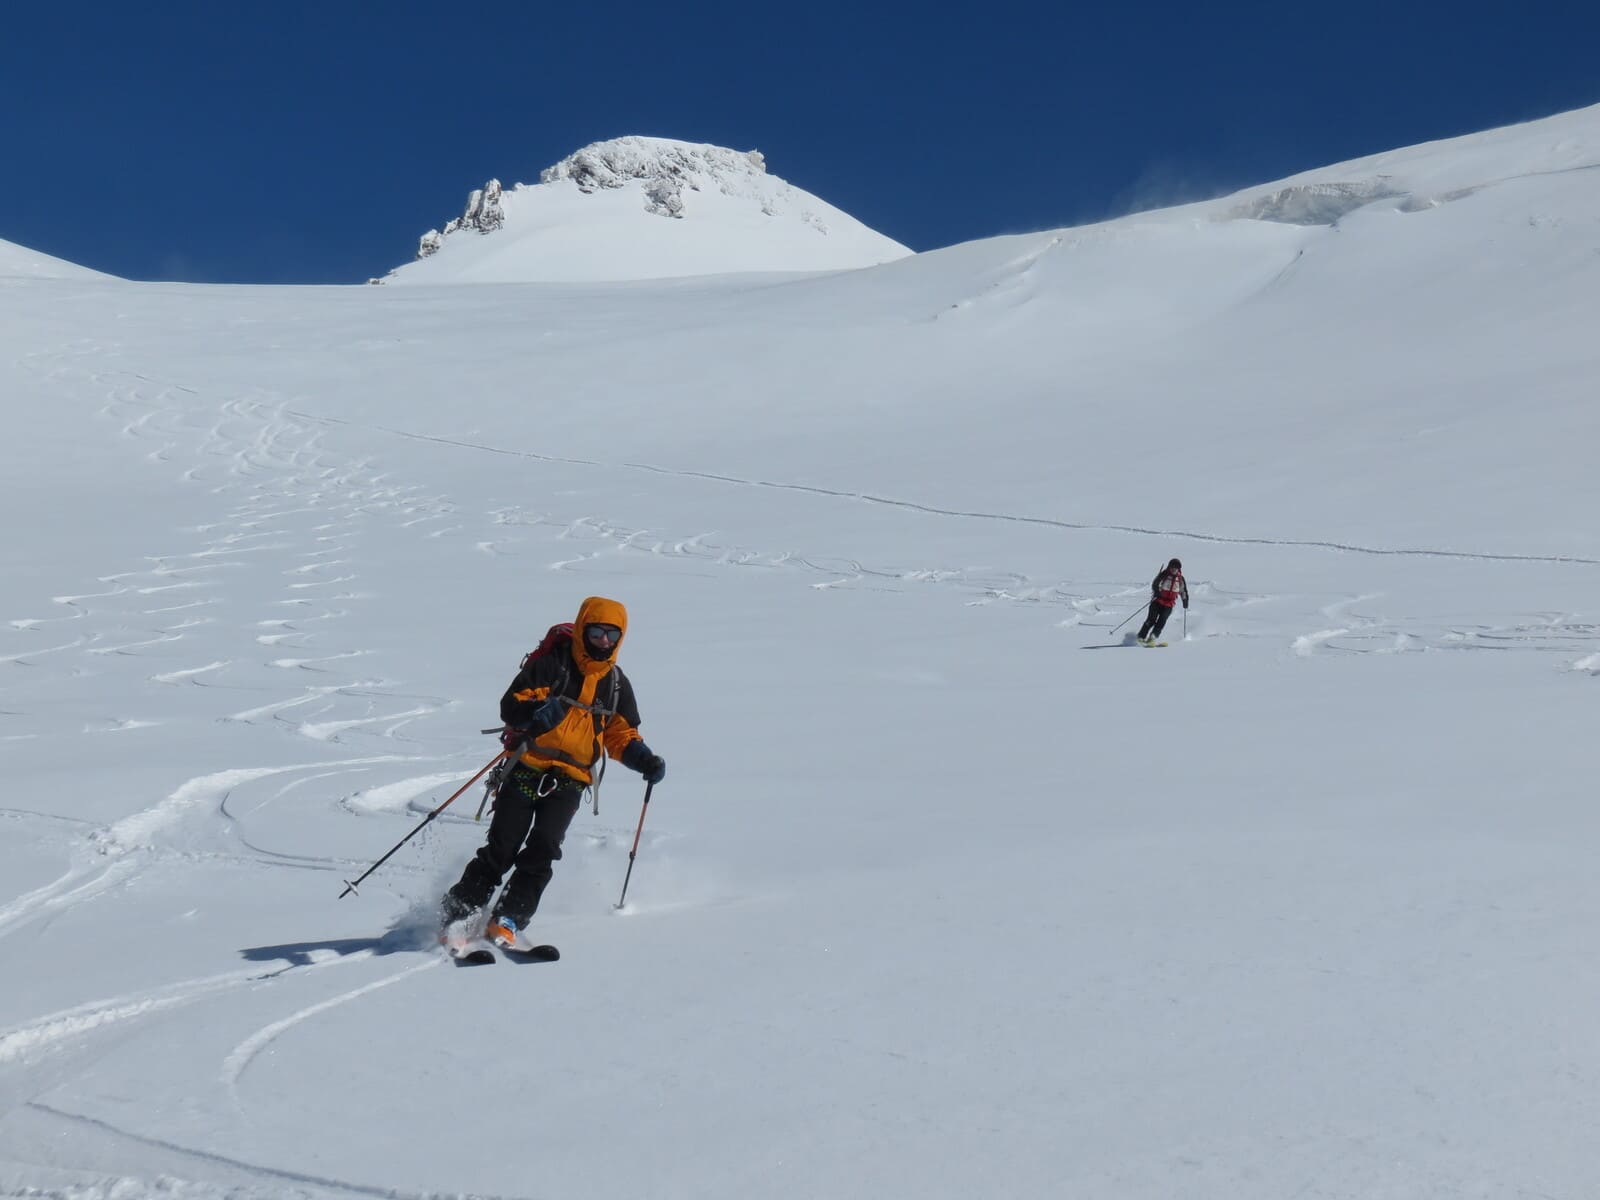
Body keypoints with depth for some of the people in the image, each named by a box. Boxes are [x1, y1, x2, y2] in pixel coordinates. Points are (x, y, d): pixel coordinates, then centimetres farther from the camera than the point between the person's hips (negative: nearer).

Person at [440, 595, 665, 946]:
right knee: (501, 849, -8)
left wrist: (643, 759, 0)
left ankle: (508, 920, -12)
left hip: (570, 782, 3)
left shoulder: (617, 684, 13)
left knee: (543, 850, -14)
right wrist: (536, 712, -29)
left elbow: (620, 735, 19)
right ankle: (456, 914, 4)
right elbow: (510, 705, -8)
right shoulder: (551, 664, -2)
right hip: (527, 769, -3)